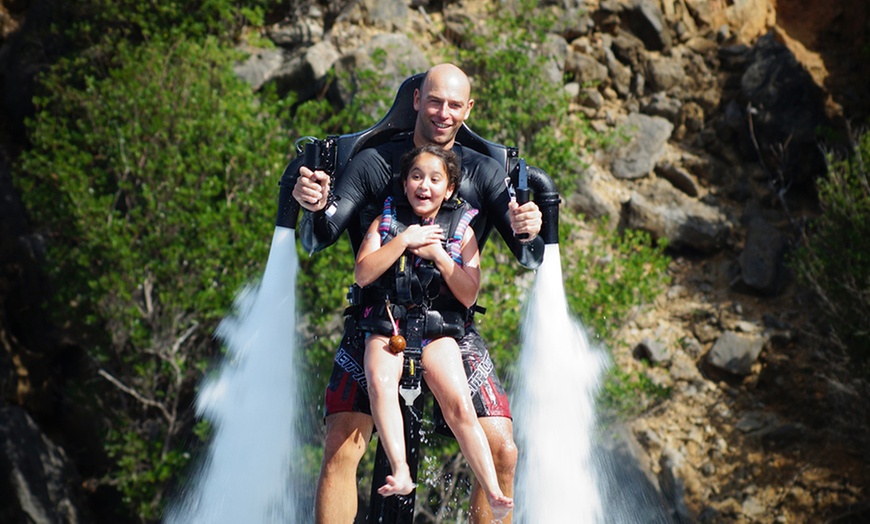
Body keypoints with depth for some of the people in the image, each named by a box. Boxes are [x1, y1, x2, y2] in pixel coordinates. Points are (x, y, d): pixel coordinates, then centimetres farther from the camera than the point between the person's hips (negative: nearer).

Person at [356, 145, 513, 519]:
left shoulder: (461, 230, 9)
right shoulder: (386, 221, 10)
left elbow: (469, 296, 2)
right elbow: (362, 274, -3)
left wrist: (438, 254, -9)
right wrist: (404, 240, -10)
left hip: (437, 328, 0)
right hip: (387, 326, 1)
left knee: (459, 405, -22)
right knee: (380, 382, -32)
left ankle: (493, 495, -23)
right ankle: (400, 472, -41)